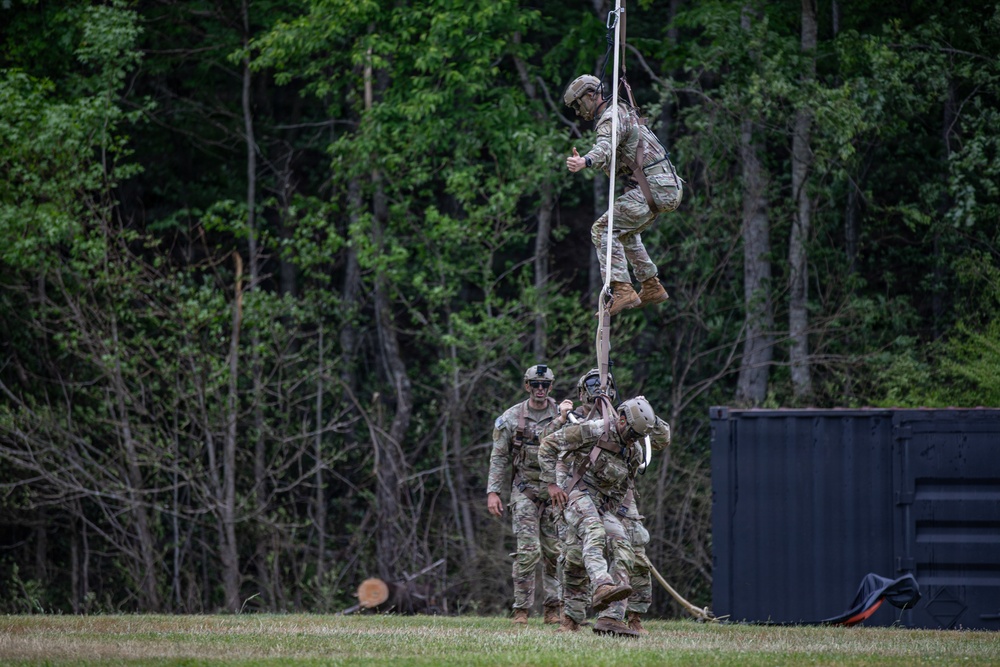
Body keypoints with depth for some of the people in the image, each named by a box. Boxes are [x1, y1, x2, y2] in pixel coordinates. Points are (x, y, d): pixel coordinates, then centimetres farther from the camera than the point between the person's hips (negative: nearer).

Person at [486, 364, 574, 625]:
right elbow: (499, 457, 2)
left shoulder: (564, 415, 3)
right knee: (528, 551, -10)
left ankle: (554, 608, 12)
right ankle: (522, 608, -5)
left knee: (554, 552, 4)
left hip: (554, 492, 2)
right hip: (525, 492, -2)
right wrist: (492, 492, -4)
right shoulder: (511, 417, 1)